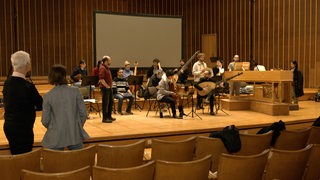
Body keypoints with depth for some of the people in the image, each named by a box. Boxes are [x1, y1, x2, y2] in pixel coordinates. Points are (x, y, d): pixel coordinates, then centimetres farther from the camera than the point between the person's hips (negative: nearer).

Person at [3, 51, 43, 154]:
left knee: (15, 156, 18)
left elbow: (6, 103, 11)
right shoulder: (27, 87, -22)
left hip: (8, 126, 8)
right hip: (23, 129, -8)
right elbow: (41, 105, -12)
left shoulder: (7, 82, 2)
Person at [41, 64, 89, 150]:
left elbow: (45, 121, -4)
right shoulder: (75, 91, -5)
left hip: (56, 138, -1)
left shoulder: (48, 96, -7)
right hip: (75, 136, 1)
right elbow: (83, 113, -3)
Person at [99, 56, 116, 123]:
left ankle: (109, 116, 27)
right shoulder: (102, 68, -16)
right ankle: (104, 118, 3)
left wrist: (110, 86, 16)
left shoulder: (107, 68, 16)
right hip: (105, 88, -10)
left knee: (111, 102, 16)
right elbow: (101, 79, -24)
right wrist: (107, 86, -19)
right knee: (105, 103, -4)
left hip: (109, 88, 10)